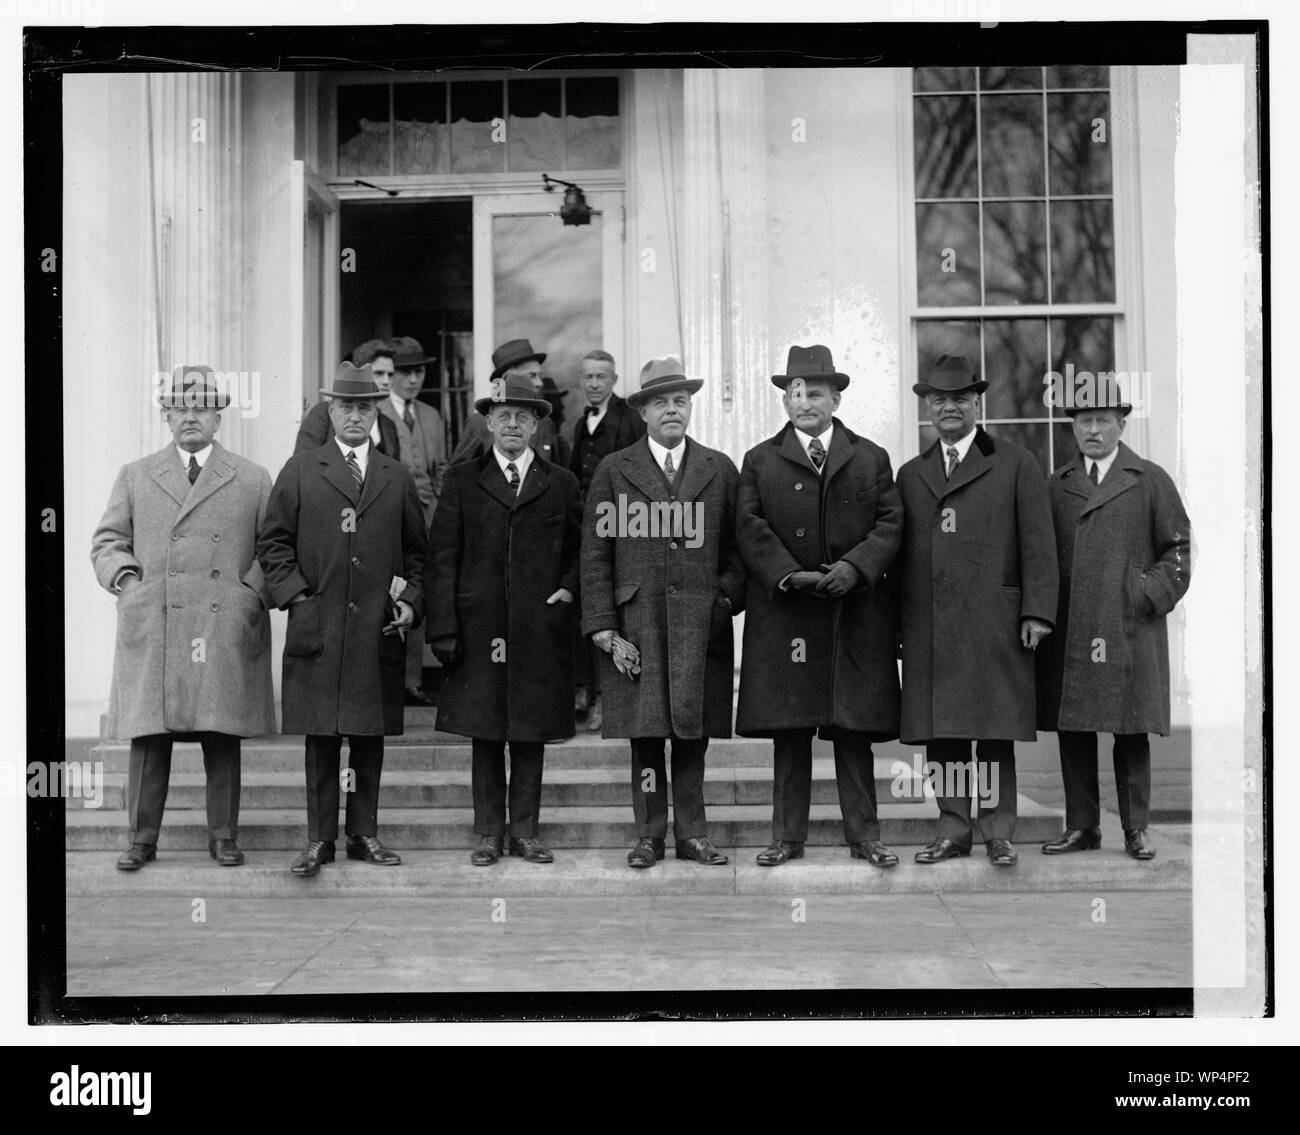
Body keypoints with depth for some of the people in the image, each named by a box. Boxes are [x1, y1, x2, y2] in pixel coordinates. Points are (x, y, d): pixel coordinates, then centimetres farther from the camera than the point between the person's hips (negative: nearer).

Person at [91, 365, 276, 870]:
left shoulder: (253, 480, 12)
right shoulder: (135, 477, 15)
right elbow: (106, 541, 16)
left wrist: (251, 595, -2)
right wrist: (124, 576, -2)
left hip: (226, 632, 0)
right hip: (150, 630, 1)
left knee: (223, 738, 1)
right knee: (149, 735, 0)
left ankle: (224, 836, 12)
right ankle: (142, 837, 9)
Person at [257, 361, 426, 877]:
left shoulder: (397, 478, 13)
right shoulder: (299, 472, 7)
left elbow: (417, 550, 17)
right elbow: (273, 543, 6)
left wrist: (411, 600, 4)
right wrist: (295, 594, -4)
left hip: (378, 631, 2)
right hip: (317, 627, -2)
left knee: (370, 737, 6)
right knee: (321, 738, 1)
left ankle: (364, 834, 16)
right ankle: (319, 839, 8)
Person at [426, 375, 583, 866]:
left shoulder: (560, 483, 10)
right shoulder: (462, 480, 7)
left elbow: (580, 550, 18)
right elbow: (442, 558, 2)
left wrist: (569, 588, -2)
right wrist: (443, 628, -5)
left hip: (540, 630, 1)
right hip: (479, 630, -1)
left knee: (532, 735, 4)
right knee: (485, 736, 3)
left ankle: (525, 831, 14)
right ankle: (489, 833, 12)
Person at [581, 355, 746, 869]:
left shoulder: (720, 470, 11)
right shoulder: (614, 471, 6)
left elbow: (736, 548, 13)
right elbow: (594, 555, 3)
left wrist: (727, 600, -3)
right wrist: (605, 629, -3)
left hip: (701, 625, 1)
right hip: (636, 624, -1)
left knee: (694, 732, 3)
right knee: (646, 733, 1)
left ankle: (691, 833, 12)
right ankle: (649, 834, 10)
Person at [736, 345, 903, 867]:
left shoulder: (871, 458, 12)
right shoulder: (759, 461, 10)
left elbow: (889, 525, 3)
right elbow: (751, 529, 0)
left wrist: (853, 568, -13)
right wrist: (789, 575, -14)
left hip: (856, 612, 0)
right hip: (783, 613, 0)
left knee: (854, 730, 2)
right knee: (788, 731, 3)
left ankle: (864, 836, 10)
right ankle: (788, 837, 11)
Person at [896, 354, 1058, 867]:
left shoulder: (1016, 464, 7)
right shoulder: (910, 474, 17)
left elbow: (1038, 545, 2)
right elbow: (900, 553, 16)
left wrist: (1037, 612, -7)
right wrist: (897, 623, 10)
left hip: (994, 625, -3)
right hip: (928, 627, 3)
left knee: (995, 729, -2)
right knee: (940, 730, 4)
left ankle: (998, 830, 6)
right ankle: (953, 827, 13)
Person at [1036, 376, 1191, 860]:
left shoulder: (1151, 480, 7)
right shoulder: (1057, 485, 14)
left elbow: (1180, 547, 5)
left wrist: (1151, 595, -6)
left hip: (1130, 631, -2)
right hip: (1068, 633, 3)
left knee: (1131, 731, 1)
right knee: (1072, 730, 4)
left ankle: (1135, 829, 10)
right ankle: (1082, 826, 13)